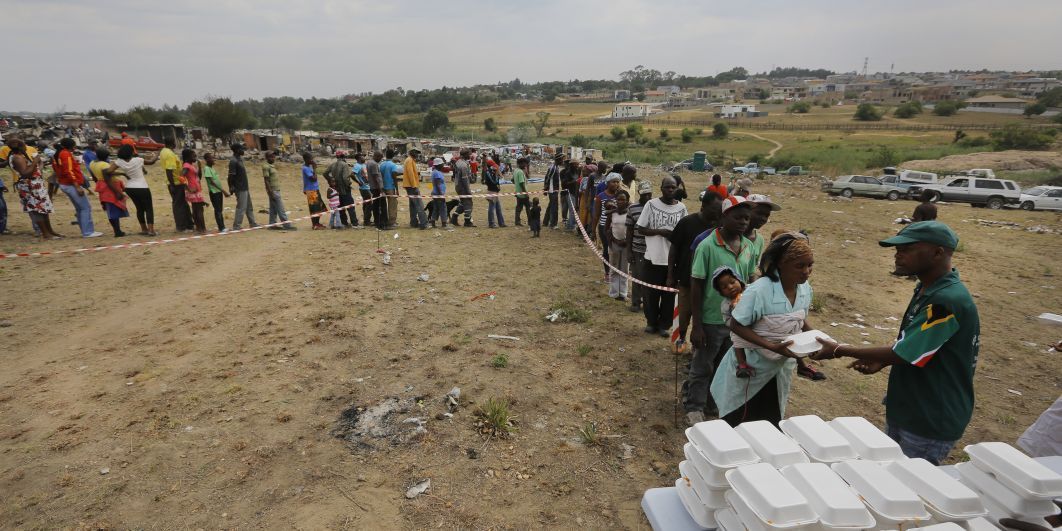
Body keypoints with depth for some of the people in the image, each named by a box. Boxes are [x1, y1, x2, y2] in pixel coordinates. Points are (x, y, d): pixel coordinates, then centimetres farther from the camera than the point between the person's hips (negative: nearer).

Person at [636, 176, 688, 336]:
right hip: (653, 257, -1)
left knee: (669, 294, 9)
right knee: (651, 293, 9)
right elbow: (641, 228, -2)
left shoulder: (681, 208, 2)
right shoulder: (651, 205, -4)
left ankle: (664, 324, 23)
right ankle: (651, 322, 27)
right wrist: (660, 231, -17)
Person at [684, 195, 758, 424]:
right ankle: (694, 407, 28)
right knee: (702, 368, 10)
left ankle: (715, 403, 39)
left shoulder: (748, 247, 0)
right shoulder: (707, 246, -17)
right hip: (711, 320, -5)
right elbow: (696, 287, -14)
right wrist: (696, 325, -14)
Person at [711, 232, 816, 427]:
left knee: (771, 423, 19)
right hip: (751, 367, -6)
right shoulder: (759, 290, -29)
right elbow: (736, 325, -23)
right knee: (740, 424, 12)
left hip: (780, 367, 6)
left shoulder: (805, 289, -7)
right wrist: (773, 347, -29)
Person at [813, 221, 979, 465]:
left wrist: (840, 351, -16)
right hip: (904, 410, 9)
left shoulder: (948, 300, -26)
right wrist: (881, 361, 0)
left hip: (931, 424, -9)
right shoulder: (927, 289, 4)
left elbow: (902, 354, -24)